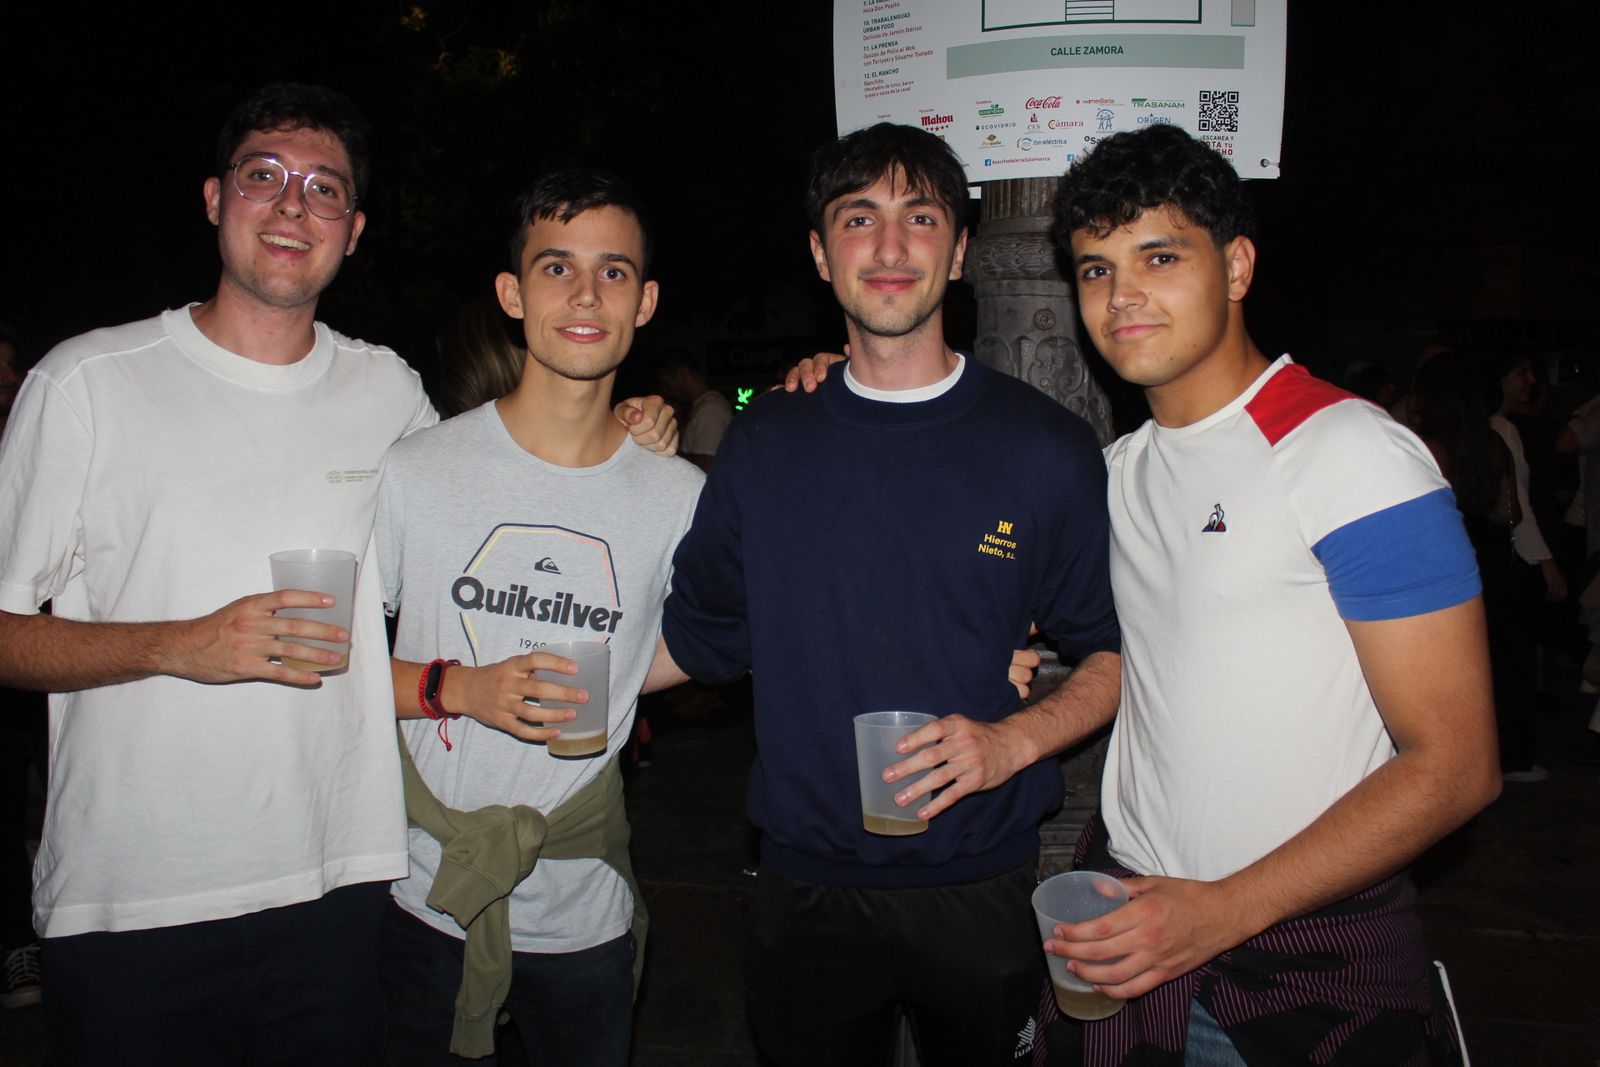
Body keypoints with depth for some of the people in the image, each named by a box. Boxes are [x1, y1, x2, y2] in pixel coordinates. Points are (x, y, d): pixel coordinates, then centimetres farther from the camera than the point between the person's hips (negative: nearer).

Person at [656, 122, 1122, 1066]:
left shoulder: (1045, 448, -6)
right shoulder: (767, 441, 0)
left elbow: (1115, 652, 1)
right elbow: (699, 637, 8)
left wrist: (1014, 740, -16)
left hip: (981, 889, -1)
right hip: (805, 887, 2)